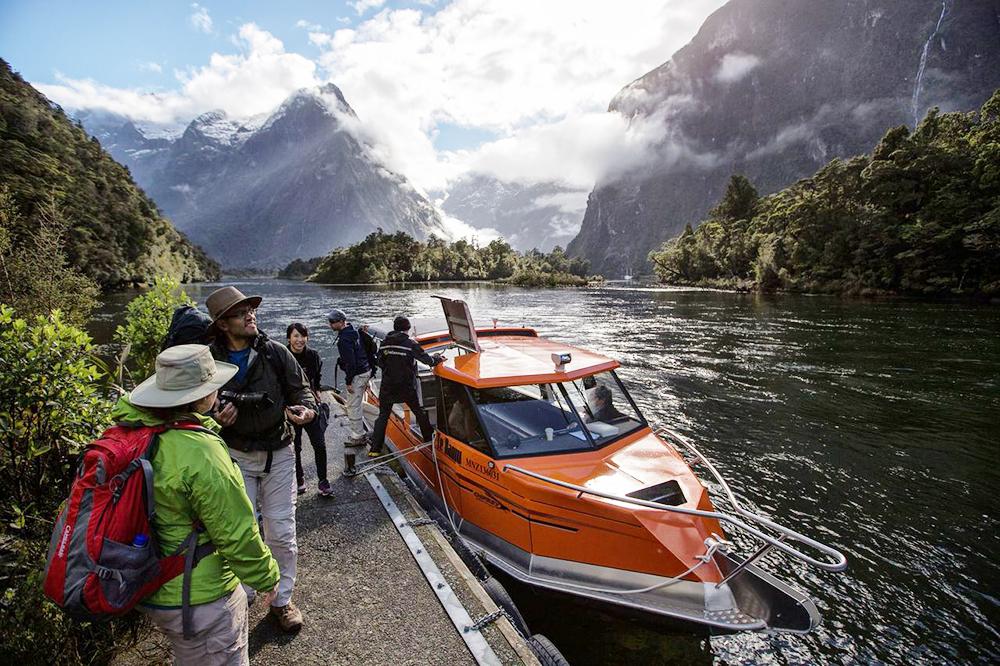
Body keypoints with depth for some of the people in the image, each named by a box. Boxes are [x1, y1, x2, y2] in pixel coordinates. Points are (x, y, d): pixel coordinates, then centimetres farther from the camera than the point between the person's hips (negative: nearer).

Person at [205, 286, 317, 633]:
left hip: (278, 454, 0)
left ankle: (282, 599, 28)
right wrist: (215, 419, -16)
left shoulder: (275, 353, -8)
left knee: (282, 533, 7)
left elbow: (301, 388, 0)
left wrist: (305, 409, -22)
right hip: (236, 456, 0)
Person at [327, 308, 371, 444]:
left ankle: (357, 437, 8)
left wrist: (348, 381, -17)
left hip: (357, 374, -10)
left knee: (353, 406, 0)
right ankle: (359, 432, 30)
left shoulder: (344, 339, -22)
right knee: (356, 405, 20)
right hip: (366, 370, 10)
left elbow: (350, 362, -24)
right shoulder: (353, 330, 9)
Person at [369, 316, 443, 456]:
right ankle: (429, 438, 30)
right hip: (407, 387, -2)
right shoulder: (410, 344, -11)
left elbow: (380, 363, 7)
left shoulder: (384, 344, -2)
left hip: (387, 387, 2)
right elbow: (427, 359, -7)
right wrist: (438, 359, 12)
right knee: (419, 412, 18)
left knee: (383, 416, 11)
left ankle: (375, 449, 7)